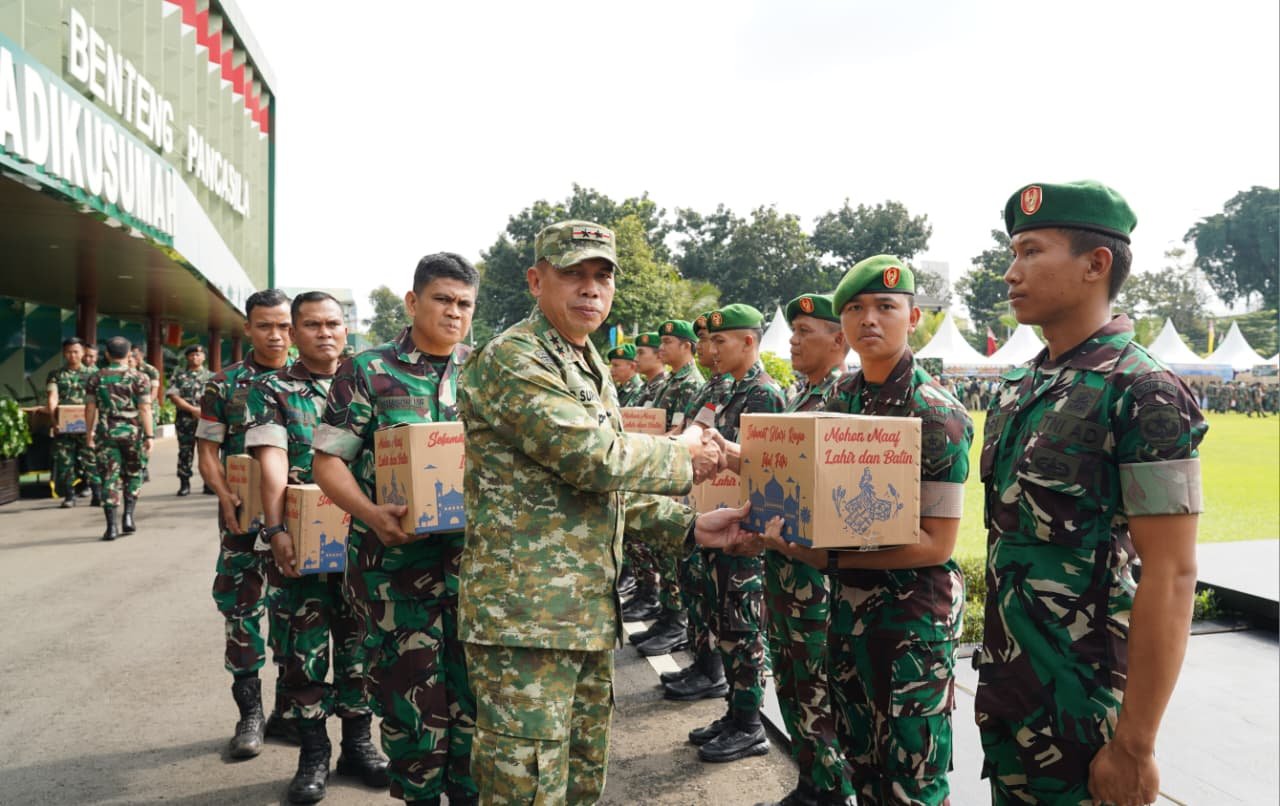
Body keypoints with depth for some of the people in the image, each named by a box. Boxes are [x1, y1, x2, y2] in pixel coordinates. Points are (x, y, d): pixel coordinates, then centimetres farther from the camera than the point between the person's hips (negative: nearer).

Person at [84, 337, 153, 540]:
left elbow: (90, 408, 5)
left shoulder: (96, 378, 3)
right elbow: (145, 409, -8)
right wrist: (149, 435, -6)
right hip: (132, 431, -1)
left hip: (106, 432, 1)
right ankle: (128, 515, 4)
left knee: (109, 478, 2)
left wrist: (89, 432, 14)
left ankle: (111, 526, -1)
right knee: (132, 474, 16)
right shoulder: (138, 378, -4)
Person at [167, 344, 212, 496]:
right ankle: (184, 484, 8)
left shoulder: (210, 376, 13)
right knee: (185, 452, 1)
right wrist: (193, 409, -12)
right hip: (185, 420, 0)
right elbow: (173, 396, -2)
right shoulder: (179, 376, 8)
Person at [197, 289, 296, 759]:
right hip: (243, 511, 0)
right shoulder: (224, 384, 3)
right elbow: (207, 450, 3)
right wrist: (225, 496, -12)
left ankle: (288, 709, 23)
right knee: (240, 604, 2)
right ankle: (250, 711, 16)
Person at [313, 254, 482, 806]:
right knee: (410, 687, 8)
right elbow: (329, 459, -2)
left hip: (476, 555, 3)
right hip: (398, 557, -2)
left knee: (474, 683, 9)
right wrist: (369, 513, -19)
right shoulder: (368, 372, 0)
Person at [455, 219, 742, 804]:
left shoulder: (590, 368, 18)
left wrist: (690, 527, 9)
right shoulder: (513, 360, -13)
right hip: (526, 617, -9)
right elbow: (595, 458, -22)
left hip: (590, 616, 9)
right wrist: (682, 456, -5)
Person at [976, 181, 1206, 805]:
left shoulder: (1145, 393, -16)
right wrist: (993, 667, 14)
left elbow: (1170, 577, -19)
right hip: (1003, 687, 7)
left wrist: (1134, 745, -19)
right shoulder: (1017, 389, 6)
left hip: (1081, 703, -7)